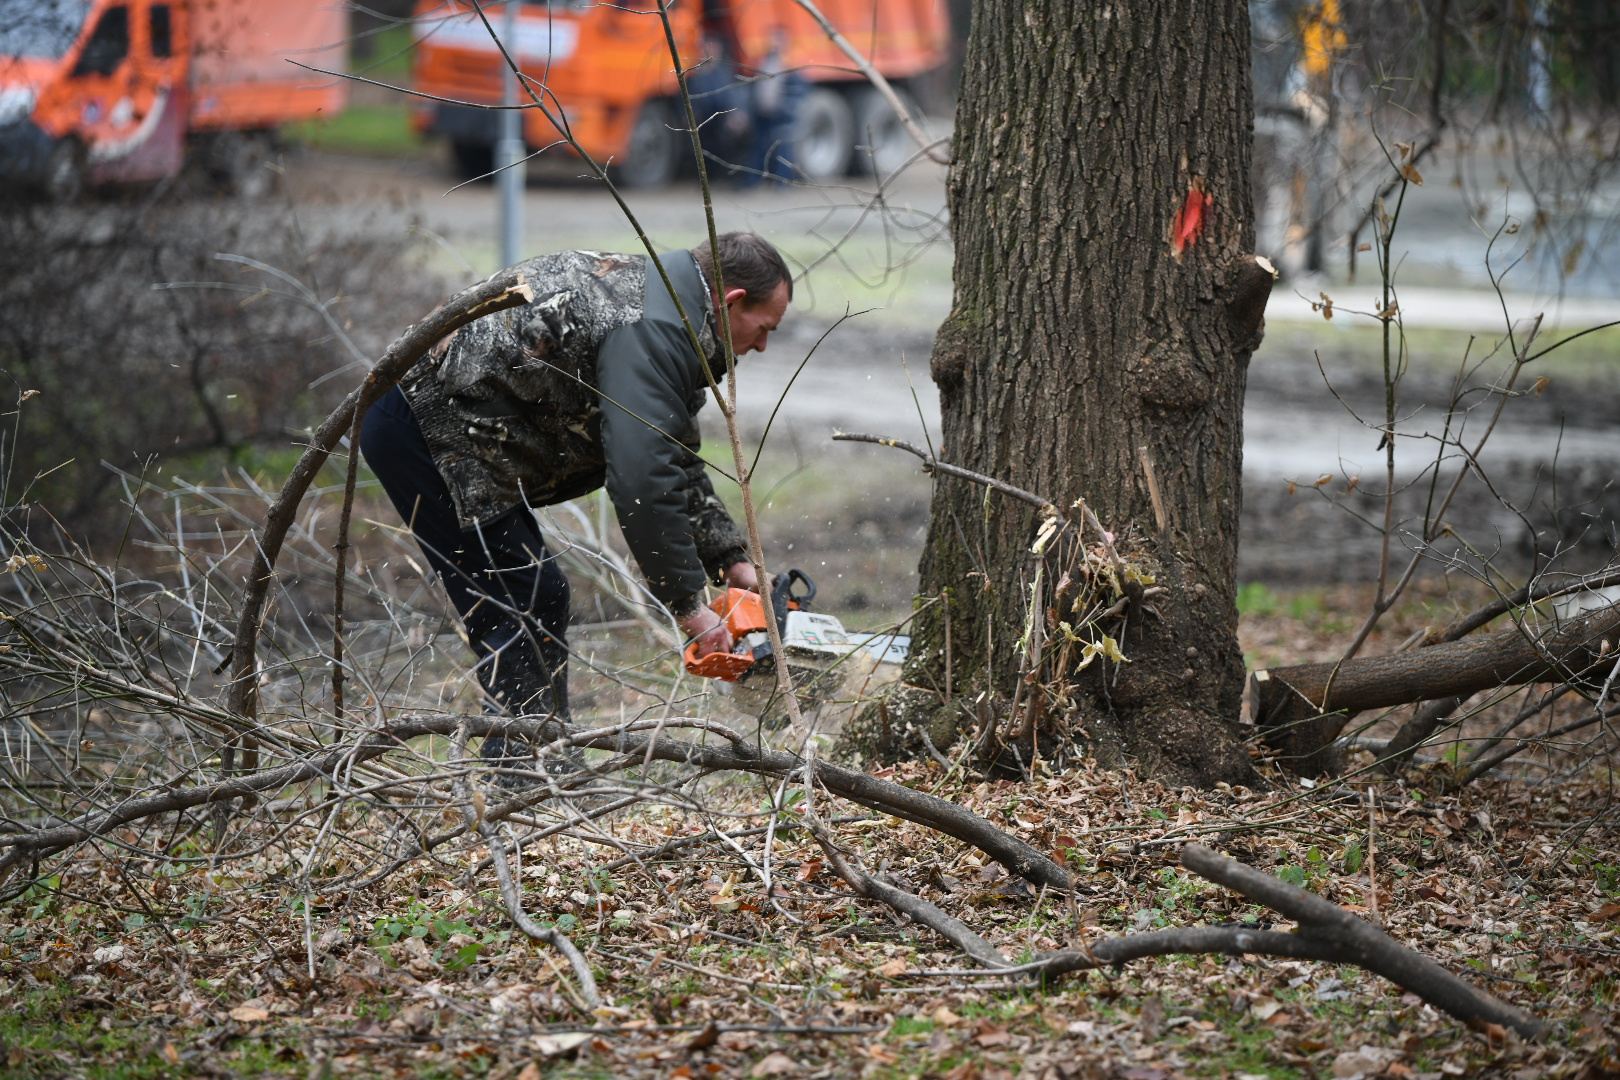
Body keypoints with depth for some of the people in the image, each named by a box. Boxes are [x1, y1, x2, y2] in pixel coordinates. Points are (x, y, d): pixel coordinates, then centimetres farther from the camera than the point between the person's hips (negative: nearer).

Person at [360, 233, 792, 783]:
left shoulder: (653, 295, 15)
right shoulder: (649, 333, -19)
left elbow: (675, 459, 21)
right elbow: (643, 481, -26)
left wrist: (732, 560, 15)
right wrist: (688, 607, -19)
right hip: (432, 428, -11)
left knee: (539, 600, 13)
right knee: (526, 609, -10)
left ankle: (548, 769, 18)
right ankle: (524, 777, -8)